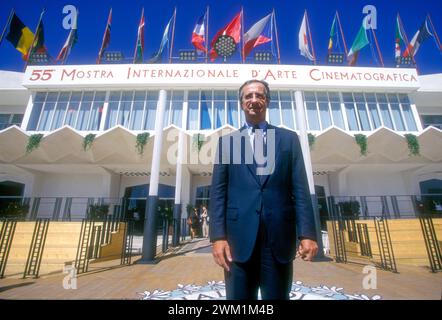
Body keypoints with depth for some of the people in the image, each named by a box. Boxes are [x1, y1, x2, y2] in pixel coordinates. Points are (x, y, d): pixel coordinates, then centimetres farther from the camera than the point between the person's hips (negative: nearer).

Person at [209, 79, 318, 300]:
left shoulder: (289, 139, 10)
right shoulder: (227, 141, 9)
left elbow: (300, 189, 4)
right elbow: (218, 192, 2)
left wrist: (307, 233, -6)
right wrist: (218, 236, -7)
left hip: (280, 236, 1)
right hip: (239, 235, 0)